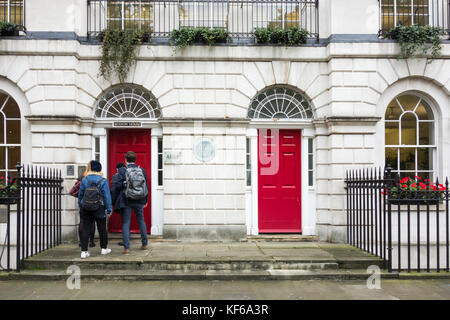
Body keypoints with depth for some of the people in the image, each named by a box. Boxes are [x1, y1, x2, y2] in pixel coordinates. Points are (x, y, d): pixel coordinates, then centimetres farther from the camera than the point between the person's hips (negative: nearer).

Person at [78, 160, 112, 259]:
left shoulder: (84, 180, 0)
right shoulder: (103, 181, -9)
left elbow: (80, 194, 8)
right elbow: (107, 196, -9)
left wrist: (80, 205, 21)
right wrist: (109, 210, -3)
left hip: (85, 209, 2)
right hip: (100, 209, -2)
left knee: (85, 229, 6)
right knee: (102, 229, 13)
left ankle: (84, 251, 2)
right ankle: (104, 248, 25)